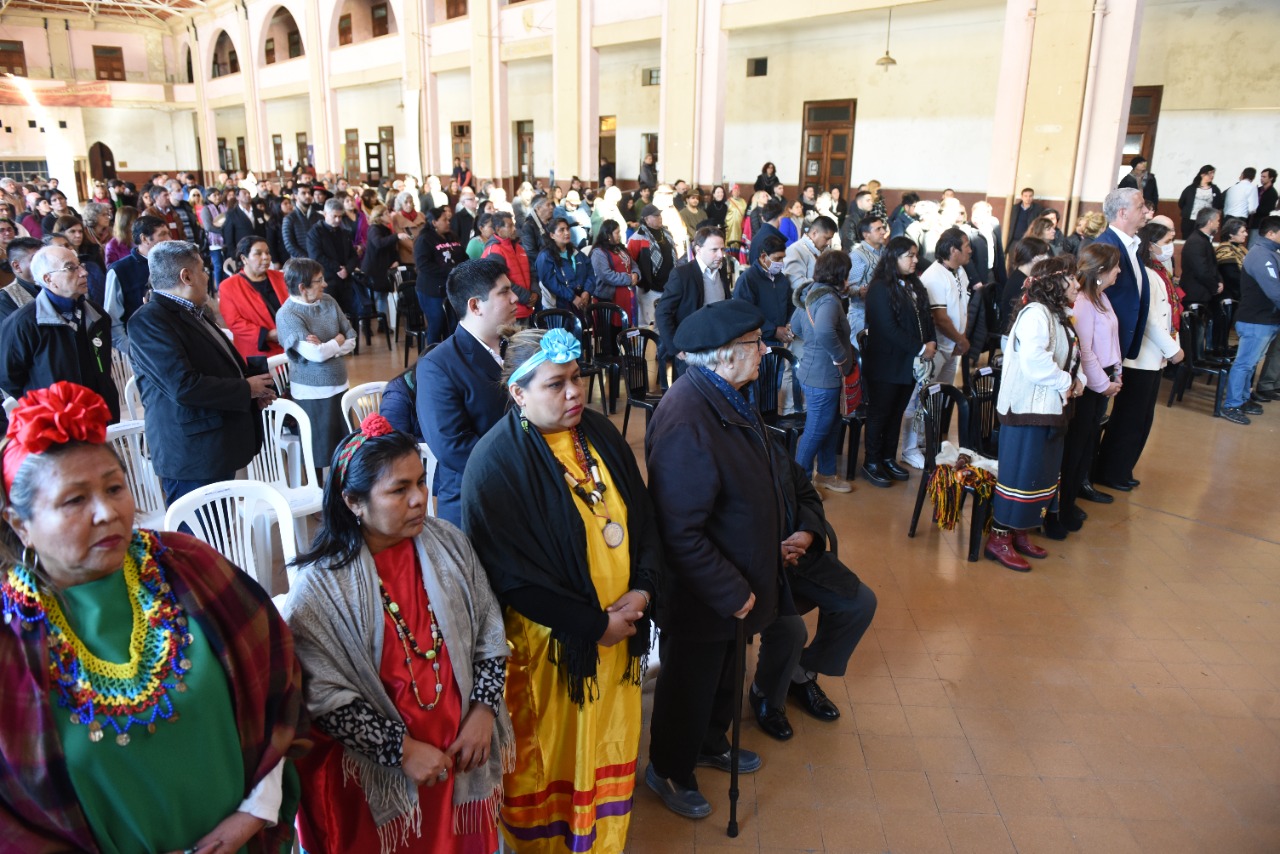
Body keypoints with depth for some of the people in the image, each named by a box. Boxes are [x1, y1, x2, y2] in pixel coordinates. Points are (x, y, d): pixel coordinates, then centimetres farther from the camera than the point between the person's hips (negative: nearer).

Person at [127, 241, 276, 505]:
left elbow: (220, 366, 26)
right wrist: (246, 389, -14)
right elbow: (184, 386, -26)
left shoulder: (191, 313, 15)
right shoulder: (149, 321, -16)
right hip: (193, 456, -10)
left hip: (220, 449, 10)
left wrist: (255, 377, 5)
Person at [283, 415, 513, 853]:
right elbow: (324, 694, -16)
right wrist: (402, 749, -17)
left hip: (460, 752, 4)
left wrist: (483, 712, -9)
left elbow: (490, 632, 0)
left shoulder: (448, 545, -6)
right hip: (377, 772, -3)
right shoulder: (321, 585, -17)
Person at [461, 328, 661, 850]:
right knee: (550, 749, 14)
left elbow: (643, 518, 5)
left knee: (608, 737, 21)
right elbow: (514, 574, -19)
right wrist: (594, 623, -16)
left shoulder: (599, 434, -1)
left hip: (618, 626, 6)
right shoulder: (496, 464, -20)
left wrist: (642, 589, -9)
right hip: (547, 641, -6)